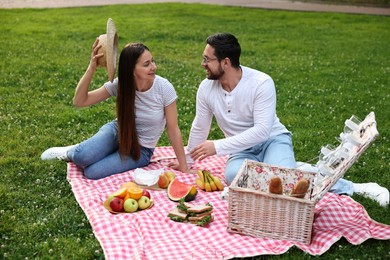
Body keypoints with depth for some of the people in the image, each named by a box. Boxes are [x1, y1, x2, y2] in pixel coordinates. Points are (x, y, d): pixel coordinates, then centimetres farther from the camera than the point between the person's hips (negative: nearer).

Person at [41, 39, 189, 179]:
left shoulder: (164, 88, -22)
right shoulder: (120, 84, -16)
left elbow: (173, 130, -14)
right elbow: (79, 101, -18)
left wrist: (183, 167, -12)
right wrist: (92, 67, -30)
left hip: (141, 149, -1)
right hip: (117, 132, 2)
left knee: (92, 172, -23)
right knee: (82, 157, -29)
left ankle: (75, 155, 12)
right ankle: (73, 153, 9)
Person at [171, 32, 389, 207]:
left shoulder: (261, 83, -22)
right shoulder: (206, 88, -7)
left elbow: (262, 130, -28)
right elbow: (199, 128, 8)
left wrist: (218, 147, -30)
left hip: (273, 139, -3)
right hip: (243, 149, 4)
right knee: (233, 175, -33)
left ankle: (351, 187, -18)